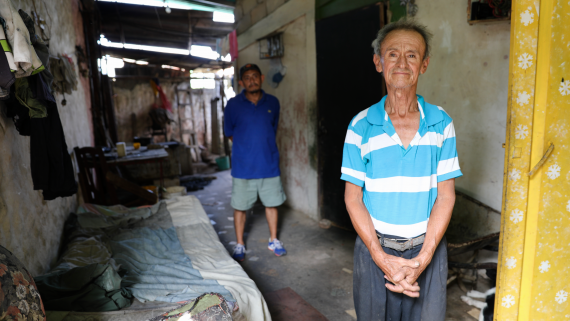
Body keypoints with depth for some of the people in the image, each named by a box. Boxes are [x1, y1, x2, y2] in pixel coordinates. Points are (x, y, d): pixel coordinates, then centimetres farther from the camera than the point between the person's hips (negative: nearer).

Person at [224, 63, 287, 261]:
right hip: (243, 167, -2)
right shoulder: (233, 105, -5)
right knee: (240, 207, 6)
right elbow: (229, 133, 5)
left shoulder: (273, 102, 2)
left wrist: (263, 146, 9)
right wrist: (246, 145, 5)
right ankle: (240, 245, 24)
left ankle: (273, 240, 30)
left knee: (272, 203, 12)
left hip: (269, 165, 2)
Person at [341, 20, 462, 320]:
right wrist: (381, 257, -13)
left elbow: (445, 195, -3)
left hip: (427, 248, 1)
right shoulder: (361, 125, -6)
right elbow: (353, 197, -6)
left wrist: (422, 258, -12)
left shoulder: (441, 123, -2)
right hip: (375, 248, 0)